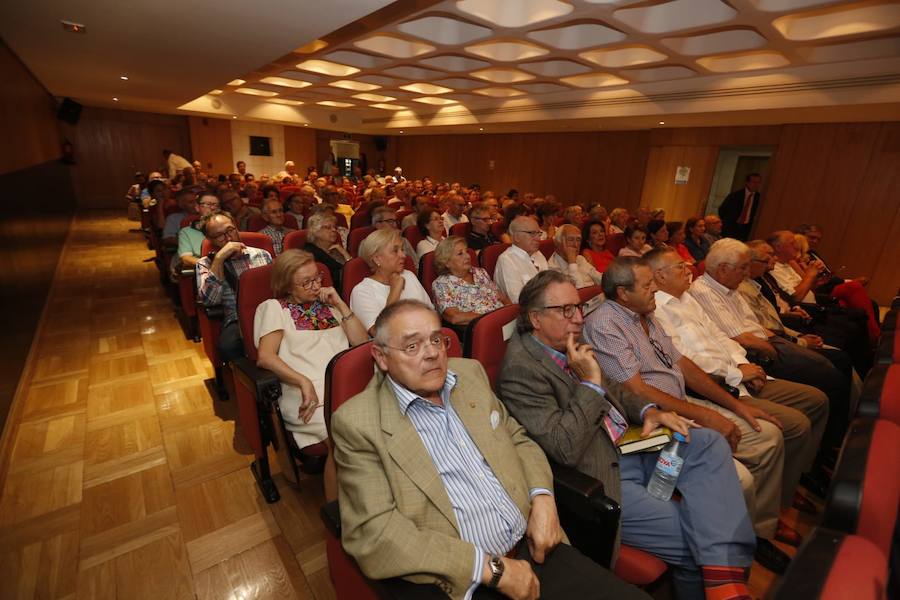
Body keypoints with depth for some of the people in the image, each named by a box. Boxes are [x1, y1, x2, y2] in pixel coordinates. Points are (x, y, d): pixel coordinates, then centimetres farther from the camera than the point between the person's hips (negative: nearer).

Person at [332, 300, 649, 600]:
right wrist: (491, 568, -16)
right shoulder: (358, 422, -11)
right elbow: (373, 534, -15)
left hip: (533, 548, 5)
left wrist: (543, 498, -4)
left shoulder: (470, 373, 5)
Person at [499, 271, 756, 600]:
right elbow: (565, 450, -24)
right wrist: (590, 383, -24)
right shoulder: (520, 368, -21)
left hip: (629, 447, 9)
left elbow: (615, 391, 20)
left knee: (709, 444, -5)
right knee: (694, 544, -13)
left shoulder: (571, 346, 6)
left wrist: (648, 411, 0)